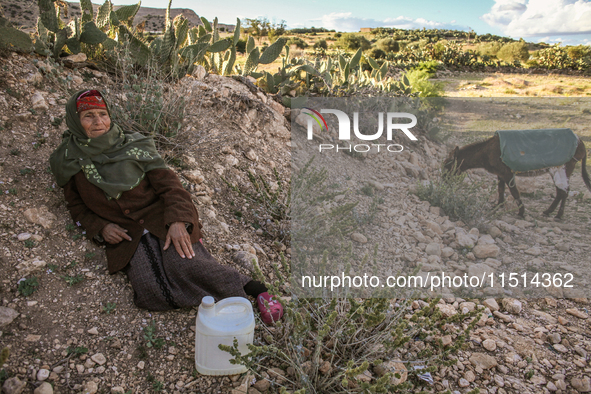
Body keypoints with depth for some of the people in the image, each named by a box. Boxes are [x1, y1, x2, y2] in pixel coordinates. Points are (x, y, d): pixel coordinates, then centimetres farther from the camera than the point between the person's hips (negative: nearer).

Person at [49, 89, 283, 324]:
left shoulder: (133, 145, 4)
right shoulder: (70, 162, 9)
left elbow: (167, 183, -2)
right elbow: (77, 207, 19)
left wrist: (177, 220, -20)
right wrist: (100, 228, -3)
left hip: (162, 219, -1)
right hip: (125, 235, 1)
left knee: (185, 266, -31)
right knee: (150, 289, -27)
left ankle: (255, 289, -22)